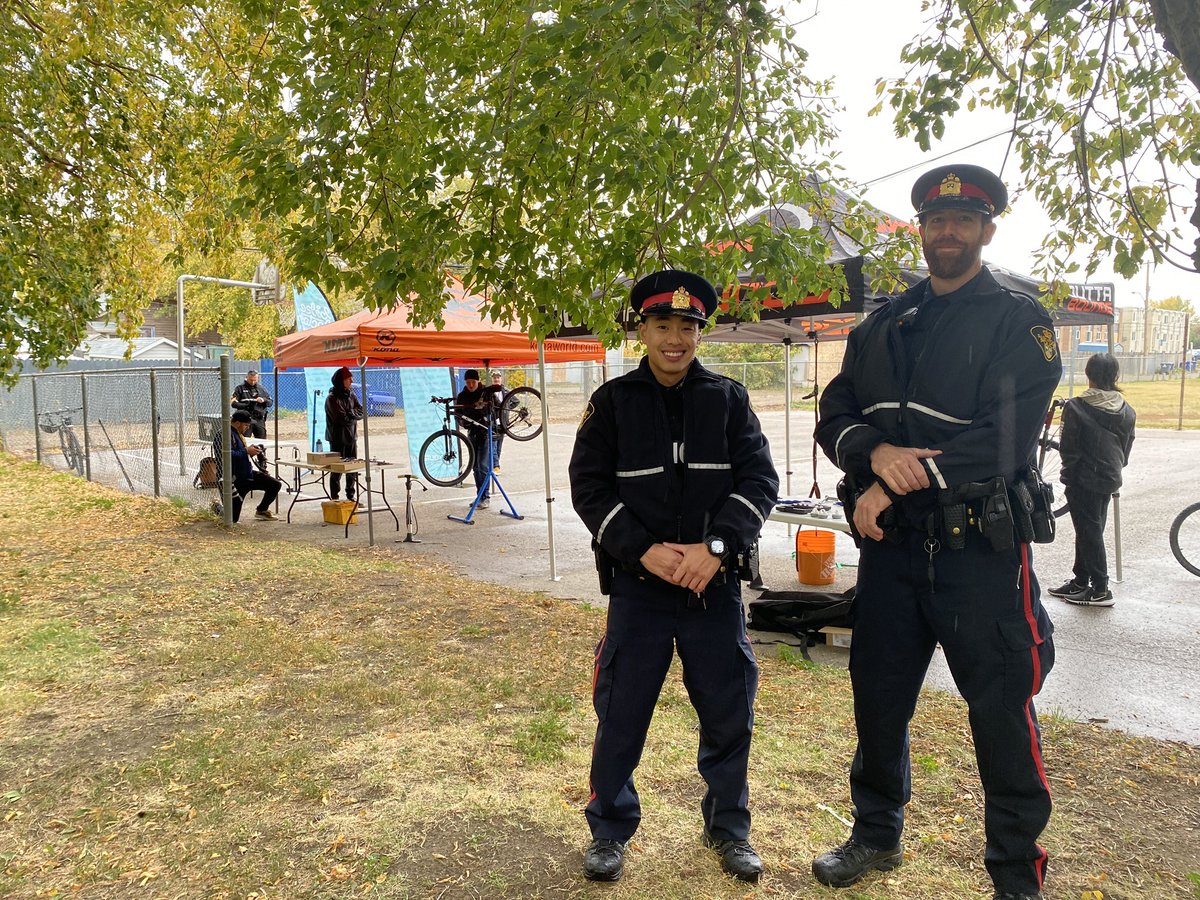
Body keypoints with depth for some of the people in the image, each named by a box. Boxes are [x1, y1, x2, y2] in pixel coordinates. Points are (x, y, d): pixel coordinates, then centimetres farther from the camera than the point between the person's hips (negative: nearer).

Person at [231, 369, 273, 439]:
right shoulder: (240, 388, 4)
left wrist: (264, 400, -9)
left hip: (259, 420, 3)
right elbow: (233, 403, -4)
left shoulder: (262, 389, 14)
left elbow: (270, 403, 13)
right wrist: (245, 406, -19)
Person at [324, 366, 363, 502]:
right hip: (338, 439, -6)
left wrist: (350, 413, -15)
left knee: (353, 468, 10)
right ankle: (334, 498, 7)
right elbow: (343, 418, -20)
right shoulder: (332, 399, -12)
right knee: (337, 470, -1)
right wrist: (354, 413, -6)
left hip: (351, 437, 6)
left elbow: (362, 411, 0)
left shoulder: (351, 395, 9)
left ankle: (351, 496, 21)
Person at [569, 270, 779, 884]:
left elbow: (759, 480, -3)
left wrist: (716, 547, -17)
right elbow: (589, 487, -3)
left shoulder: (728, 399, 3)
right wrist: (645, 551, -15)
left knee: (728, 712, 10)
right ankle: (610, 830, 27)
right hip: (637, 585, -1)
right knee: (621, 713, 6)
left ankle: (728, 827, 33)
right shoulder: (613, 402, 1)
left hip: (716, 584, 1)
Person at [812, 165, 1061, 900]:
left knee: (1003, 715, 6)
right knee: (878, 699, 14)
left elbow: (1004, 443, -16)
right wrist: (877, 452, -17)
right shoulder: (882, 326, 11)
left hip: (981, 549, -4)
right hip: (891, 545, 5)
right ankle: (877, 834, 36)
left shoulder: (1019, 322, -4)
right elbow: (835, 418, 5)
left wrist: (895, 484, -17)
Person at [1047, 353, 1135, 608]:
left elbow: (1068, 448, -13)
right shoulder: (1127, 411, 3)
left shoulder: (1076, 407, -16)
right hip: (1110, 479, 6)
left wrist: (1068, 472, 1)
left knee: (1088, 532, 1)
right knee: (1091, 530, 15)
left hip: (1083, 480, -6)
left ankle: (1100, 589, 3)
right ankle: (1080, 581, 25)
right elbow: (1127, 447, 10)